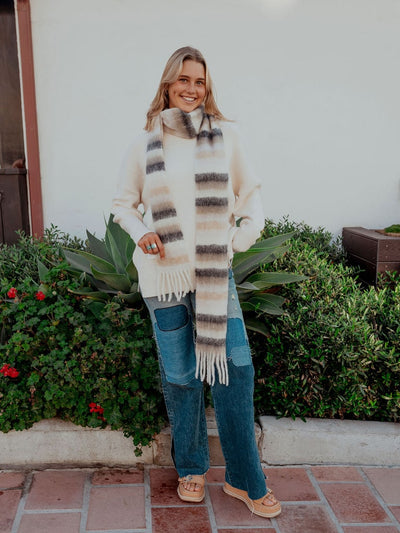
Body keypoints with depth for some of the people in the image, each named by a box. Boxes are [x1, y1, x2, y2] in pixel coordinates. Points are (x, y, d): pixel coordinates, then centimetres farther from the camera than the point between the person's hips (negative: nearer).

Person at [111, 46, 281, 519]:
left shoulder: (225, 136, 3)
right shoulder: (144, 146, 2)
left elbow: (249, 191, 14)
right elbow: (122, 204, 11)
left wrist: (252, 226, -3)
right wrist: (140, 232, -8)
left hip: (215, 270, 1)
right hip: (165, 275, 0)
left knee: (235, 369, -1)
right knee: (180, 377, 9)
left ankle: (243, 479, 17)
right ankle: (191, 469, 31)